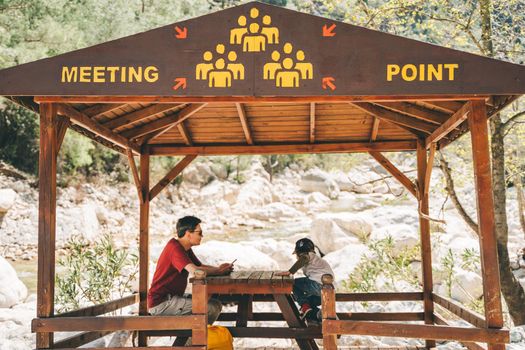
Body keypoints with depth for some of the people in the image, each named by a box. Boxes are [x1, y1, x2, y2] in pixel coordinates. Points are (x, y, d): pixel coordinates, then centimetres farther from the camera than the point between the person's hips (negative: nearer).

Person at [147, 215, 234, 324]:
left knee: (216, 303, 13)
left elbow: (200, 266, 14)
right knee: (213, 308, -20)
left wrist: (218, 268, -6)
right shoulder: (174, 248, -20)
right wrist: (219, 271, -17)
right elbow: (195, 270, -31)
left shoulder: (185, 249, 12)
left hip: (171, 297, 10)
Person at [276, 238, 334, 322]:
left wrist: (290, 272, -29)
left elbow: (302, 260, -20)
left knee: (295, 283, 1)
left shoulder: (309, 255, 5)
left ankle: (305, 307, -9)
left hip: (319, 285, -10)